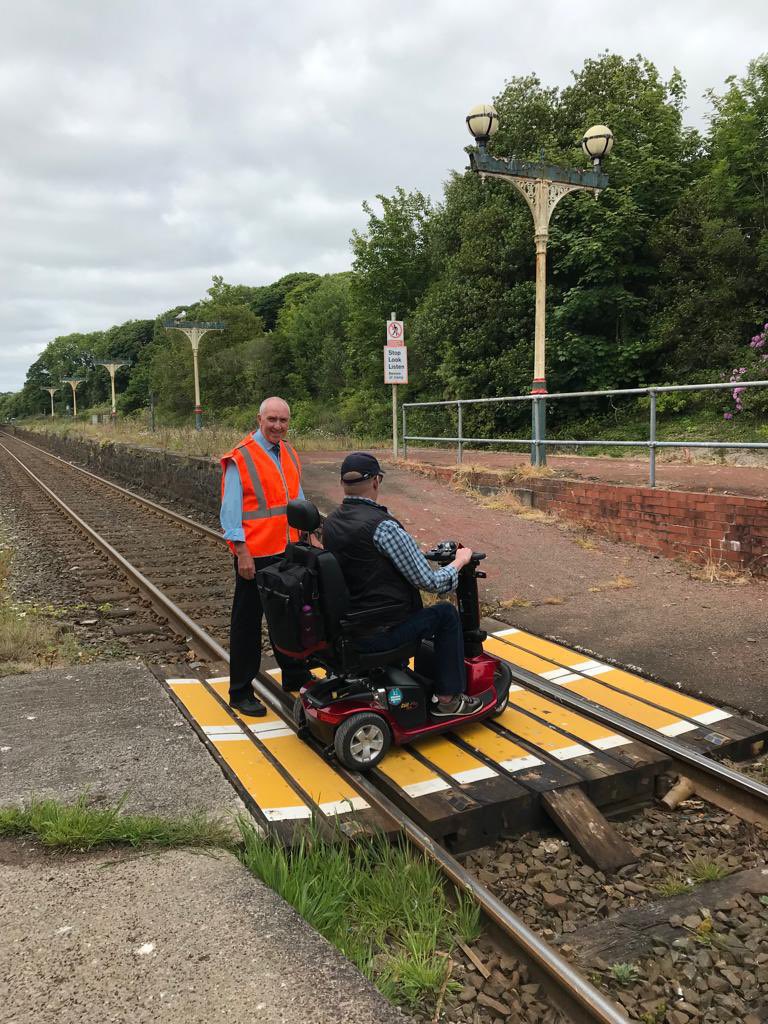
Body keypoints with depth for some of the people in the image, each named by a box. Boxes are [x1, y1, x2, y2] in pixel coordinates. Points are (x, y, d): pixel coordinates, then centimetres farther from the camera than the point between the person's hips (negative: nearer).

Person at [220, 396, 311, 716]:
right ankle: (240, 692, 15)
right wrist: (241, 551, -17)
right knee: (247, 623, 4)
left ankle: (295, 677, 34)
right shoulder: (240, 458, -11)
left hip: (288, 552, 7)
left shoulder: (290, 455, 11)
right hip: (255, 555, -7)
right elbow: (231, 510, -13)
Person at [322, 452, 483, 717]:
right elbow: (431, 583, -17)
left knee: (406, 605, 31)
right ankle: (448, 699, 18)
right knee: (446, 613, 11)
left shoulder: (330, 523, 2)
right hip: (378, 633, -8)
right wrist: (459, 560, 2)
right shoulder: (382, 525, -22)